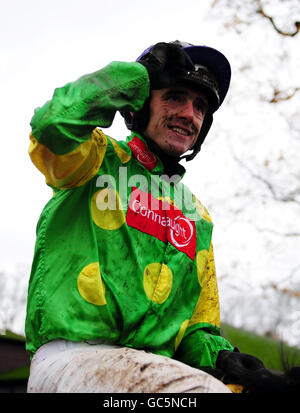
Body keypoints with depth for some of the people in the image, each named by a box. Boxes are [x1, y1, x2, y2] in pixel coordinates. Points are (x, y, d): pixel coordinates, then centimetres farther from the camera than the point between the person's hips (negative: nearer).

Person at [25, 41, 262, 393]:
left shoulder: (199, 220, 22)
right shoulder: (101, 159, 7)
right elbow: (56, 122, -18)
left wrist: (222, 358, -3)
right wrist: (140, 73, -4)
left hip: (152, 367, 6)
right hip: (72, 354, -5)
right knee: (208, 389, -29)